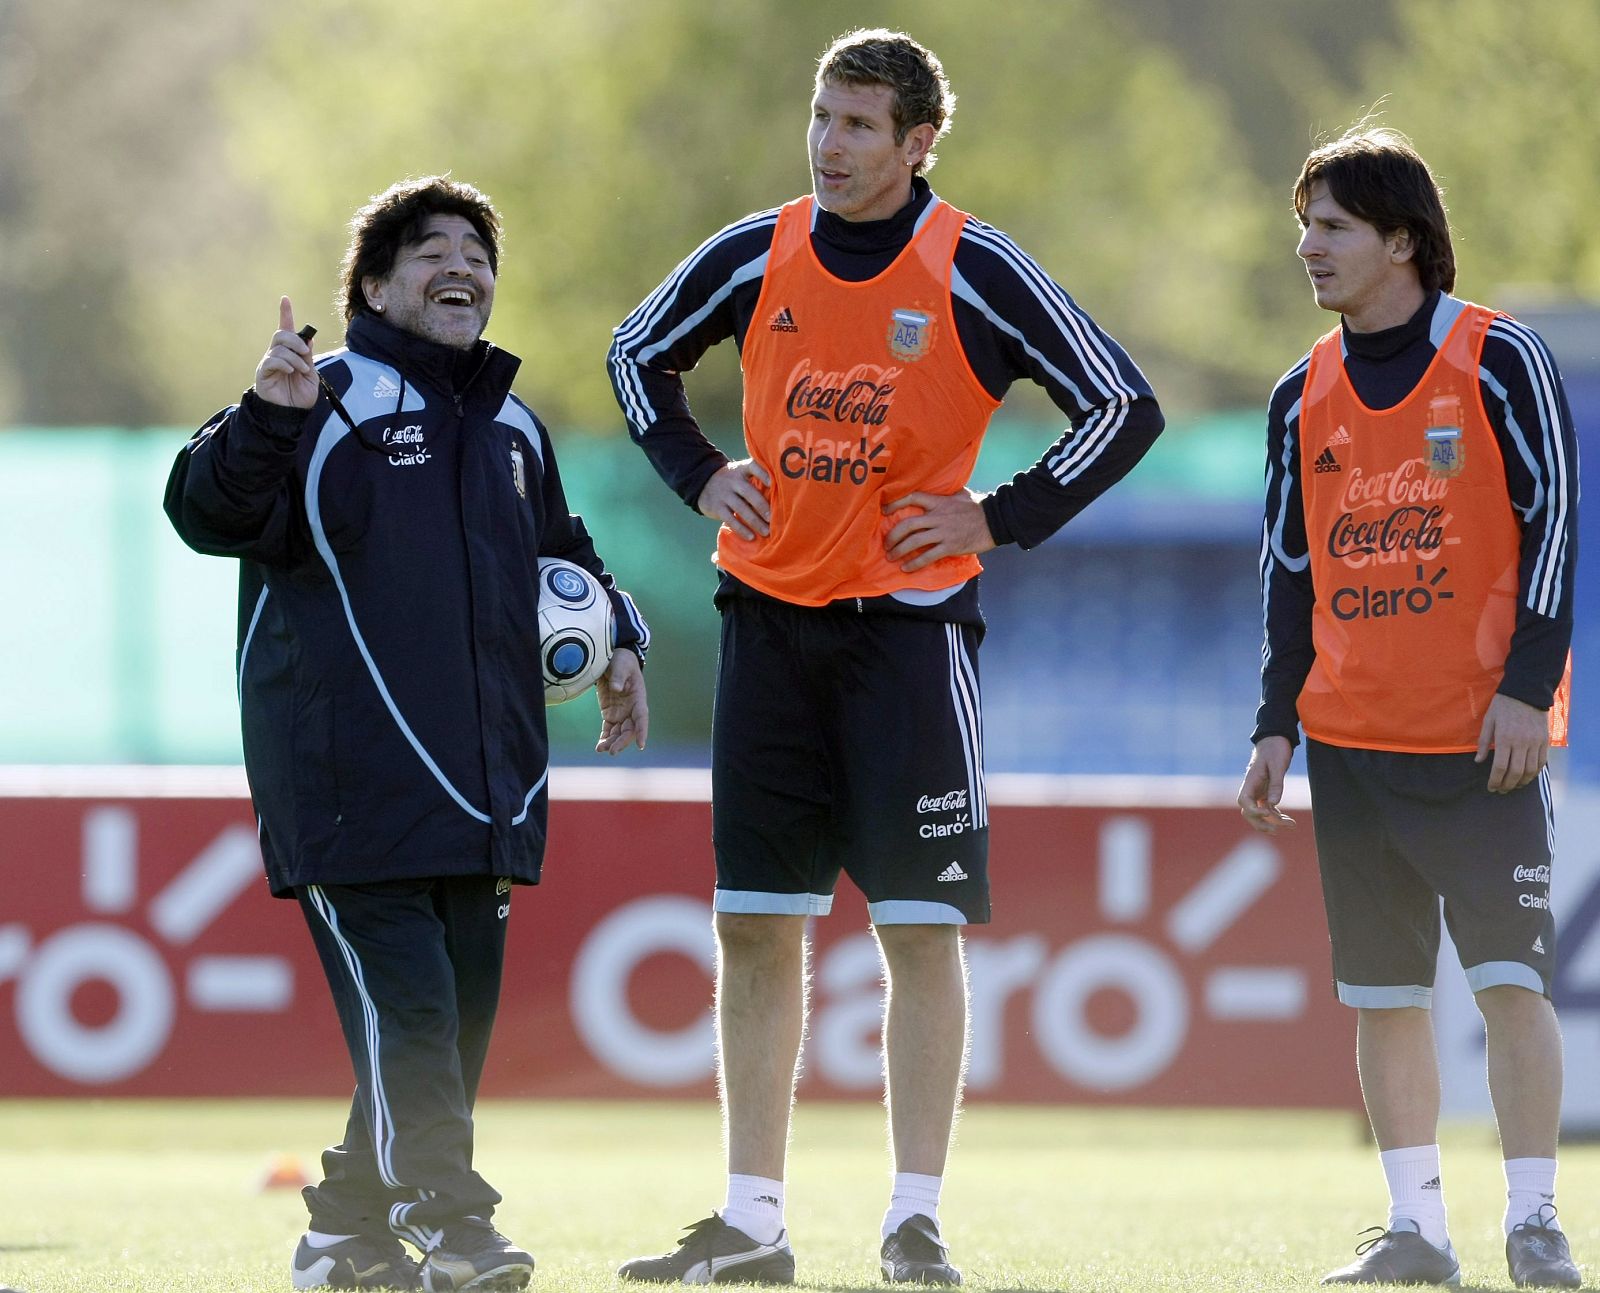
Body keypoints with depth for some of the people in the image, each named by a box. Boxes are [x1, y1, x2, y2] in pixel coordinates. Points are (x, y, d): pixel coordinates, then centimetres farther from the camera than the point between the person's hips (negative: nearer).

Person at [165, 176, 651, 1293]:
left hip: (482, 790, 7)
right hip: (353, 780, -7)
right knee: (402, 1000, -16)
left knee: (460, 1010, 7)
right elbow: (211, 511, -14)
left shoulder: (514, 430, 19)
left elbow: (562, 553, 34)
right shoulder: (329, 402, -2)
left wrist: (618, 640, 18)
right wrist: (266, 419, -30)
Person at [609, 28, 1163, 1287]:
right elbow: (640, 355, 21)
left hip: (907, 622, -4)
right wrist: (701, 474, 7)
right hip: (768, 615, 4)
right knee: (757, 924, 3)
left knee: (921, 923, -5)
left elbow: (1126, 407, -4)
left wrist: (1001, 519, -8)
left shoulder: (975, 273, -8)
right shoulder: (757, 257, 2)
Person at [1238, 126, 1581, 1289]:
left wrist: (1526, 684, -13)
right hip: (1352, 743, 5)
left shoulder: (1499, 361, -4)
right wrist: (1277, 727, 8)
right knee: (1383, 994, 4)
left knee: (1512, 980, -9)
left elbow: (1555, 520, -6)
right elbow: (1289, 569, 15)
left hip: (1485, 740, -5)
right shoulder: (1305, 396, 10)